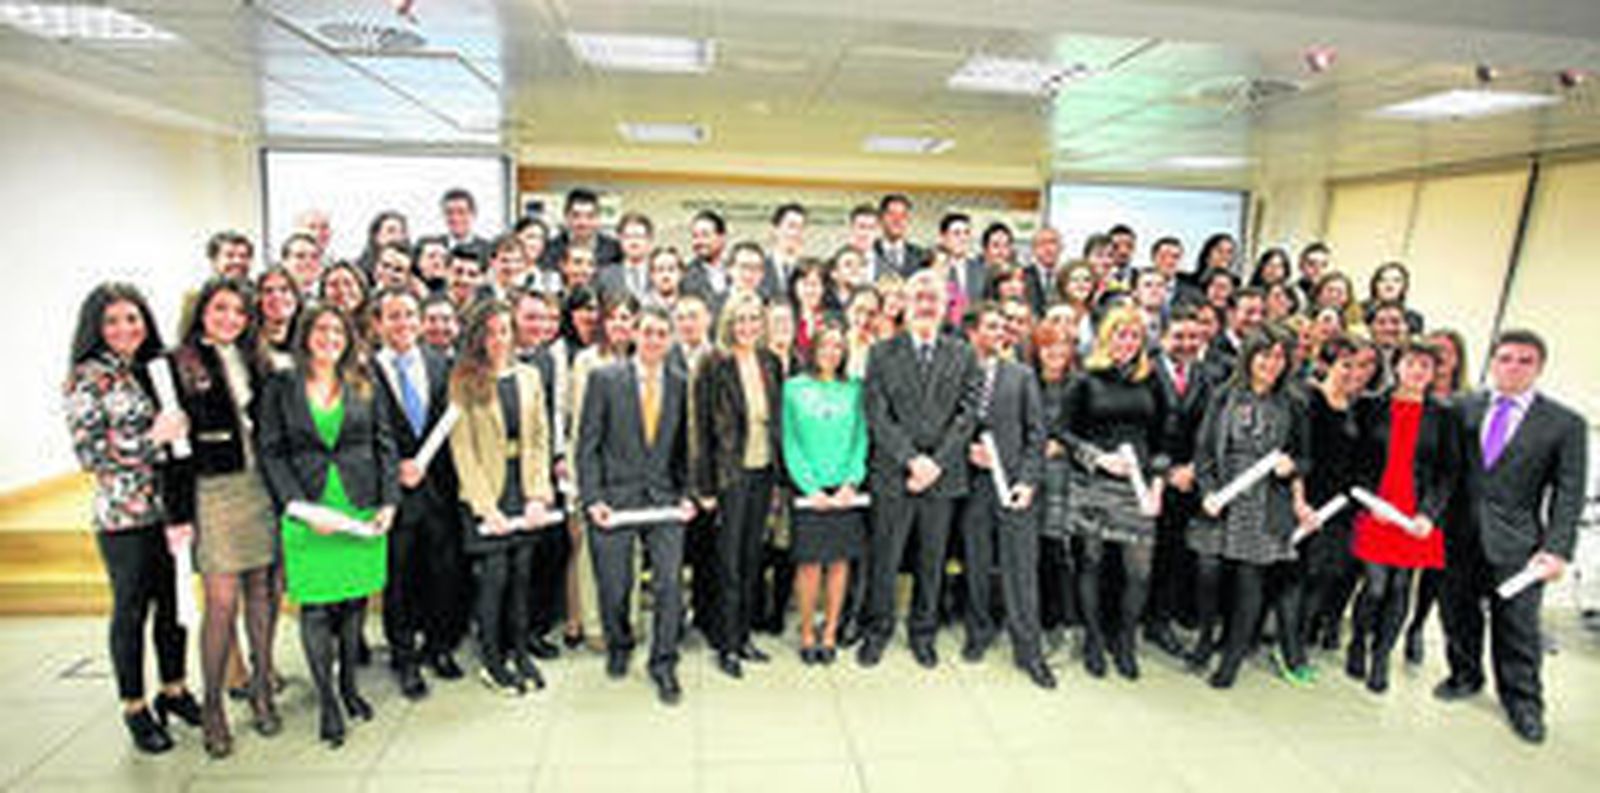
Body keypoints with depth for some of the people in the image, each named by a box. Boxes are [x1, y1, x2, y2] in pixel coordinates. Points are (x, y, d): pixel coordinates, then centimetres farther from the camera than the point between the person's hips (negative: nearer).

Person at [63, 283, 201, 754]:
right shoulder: (86, 379, -6)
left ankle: (173, 690, 29)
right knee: (131, 610, 7)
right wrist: (152, 437, -20)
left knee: (173, 602, 12)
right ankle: (134, 709, 23)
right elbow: (89, 454, -11)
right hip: (123, 516, -4)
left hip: (169, 508, 5)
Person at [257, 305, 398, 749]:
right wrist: (301, 508, -12)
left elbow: (385, 445, 6)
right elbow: (272, 454, -2)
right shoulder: (280, 388, 2)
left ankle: (349, 685, 27)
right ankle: (326, 701, 13)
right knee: (315, 605, 0)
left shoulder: (363, 386, 7)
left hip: (363, 509, 2)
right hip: (308, 512, -2)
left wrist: (388, 501, -3)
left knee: (356, 600, 9)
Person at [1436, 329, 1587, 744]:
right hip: (1460, 537, 2)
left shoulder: (1566, 424, -1)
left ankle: (1523, 703, 22)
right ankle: (1465, 676, 34)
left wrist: (1556, 549, -12)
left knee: (1517, 628, 4)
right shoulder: (1464, 409, 5)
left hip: (1516, 544, -2)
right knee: (1458, 613, 13)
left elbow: (1568, 493, -3)